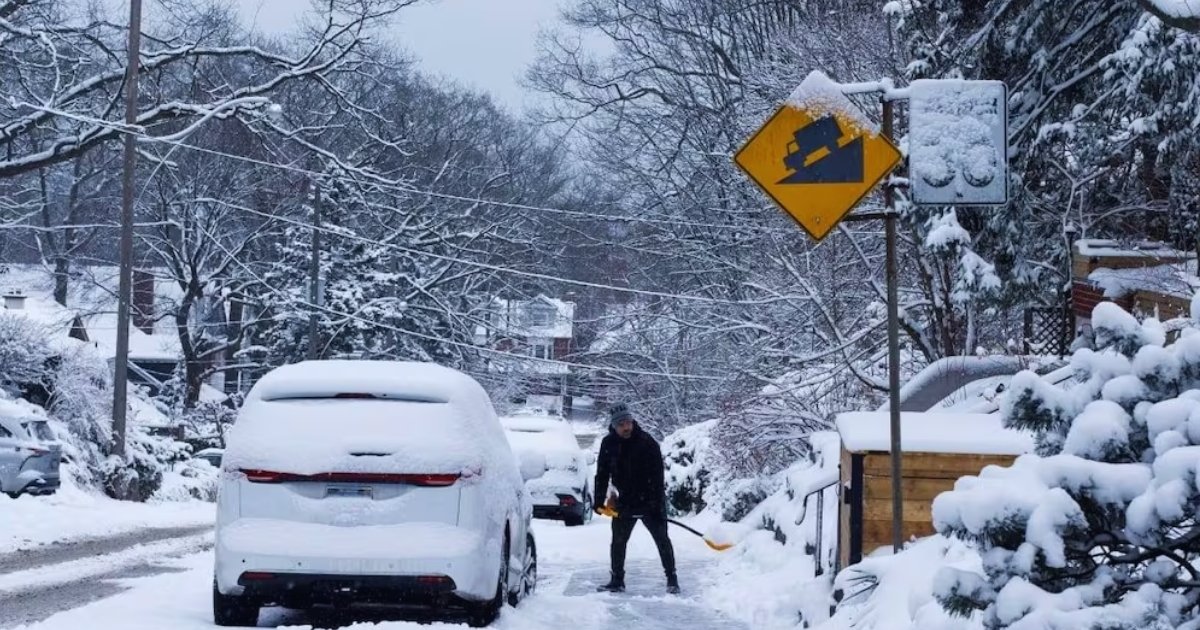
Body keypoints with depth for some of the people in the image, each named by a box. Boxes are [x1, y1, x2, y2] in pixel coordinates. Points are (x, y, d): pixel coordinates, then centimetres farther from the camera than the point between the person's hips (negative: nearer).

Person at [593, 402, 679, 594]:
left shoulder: (647, 443, -17)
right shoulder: (608, 444, -3)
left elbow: (657, 477, -18)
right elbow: (602, 474, 5)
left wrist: (658, 506, -24)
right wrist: (599, 501, 1)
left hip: (650, 501, -4)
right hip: (625, 502, 4)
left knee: (662, 540, -1)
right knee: (618, 541, 7)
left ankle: (672, 580, 8)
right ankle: (617, 580, 19)